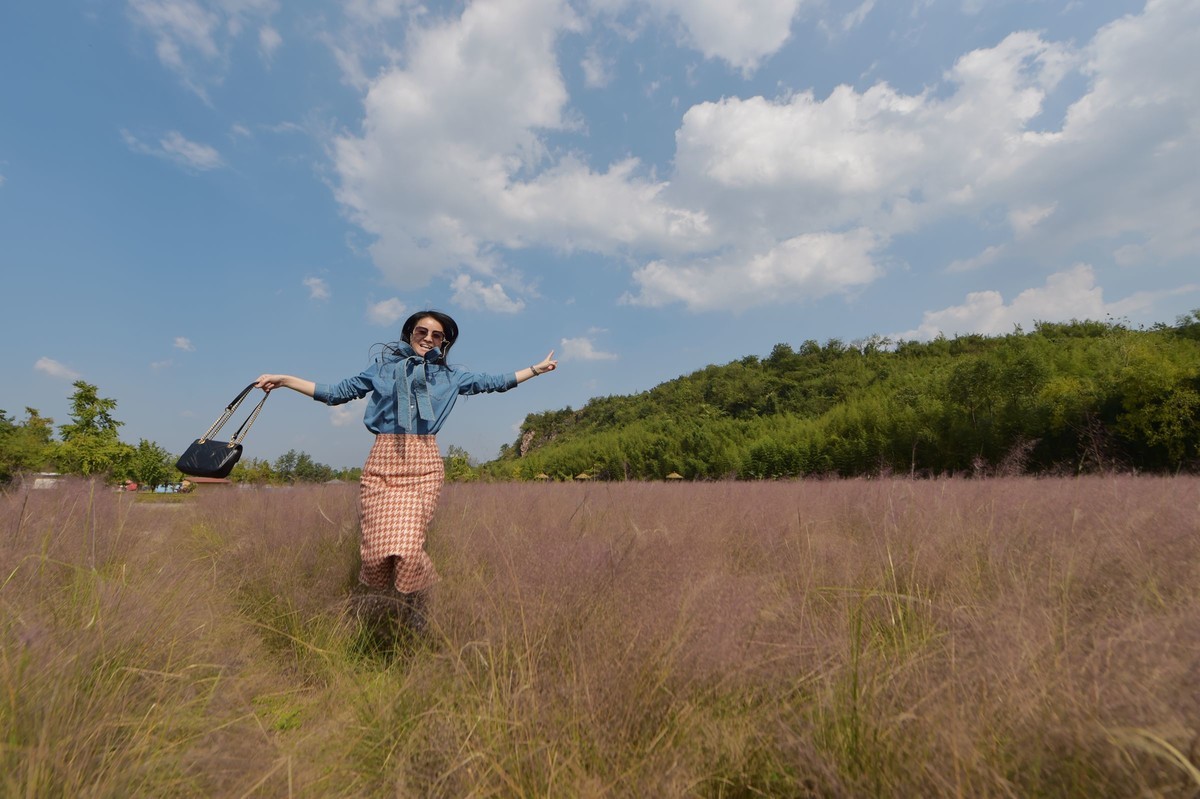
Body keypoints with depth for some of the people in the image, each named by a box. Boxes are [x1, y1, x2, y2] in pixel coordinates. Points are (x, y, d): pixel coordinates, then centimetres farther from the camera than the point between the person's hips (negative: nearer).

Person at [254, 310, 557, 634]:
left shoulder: (450, 375, 15)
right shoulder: (383, 366, 14)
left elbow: (493, 382, 20)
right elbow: (337, 392, 17)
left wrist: (537, 368, 23)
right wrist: (284, 380, 13)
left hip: (423, 465, -1)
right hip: (382, 462, 1)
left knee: (409, 547, -13)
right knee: (377, 549, -7)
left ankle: (416, 625, 15)